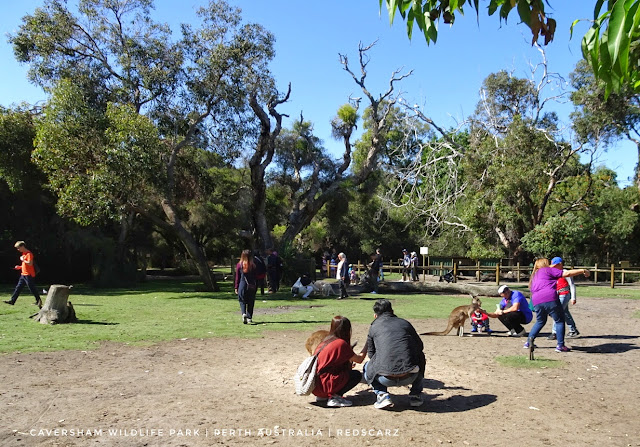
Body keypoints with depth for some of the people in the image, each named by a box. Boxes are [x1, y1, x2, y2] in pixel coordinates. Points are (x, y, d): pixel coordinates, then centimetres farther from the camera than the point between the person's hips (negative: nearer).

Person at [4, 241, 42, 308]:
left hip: (29, 275, -10)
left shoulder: (29, 254, -15)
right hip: (23, 274, 10)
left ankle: (39, 301, 5)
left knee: (32, 288, -4)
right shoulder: (23, 254, 15)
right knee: (18, 287, 10)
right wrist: (19, 267, 11)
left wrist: (23, 260, -16)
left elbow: (30, 263, -25)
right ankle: (12, 300, 15)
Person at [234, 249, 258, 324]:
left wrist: (236, 287, 6)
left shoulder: (239, 265, -3)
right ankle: (249, 318, 11)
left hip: (242, 285, -1)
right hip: (252, 286, 1)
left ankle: (244, 313, -16)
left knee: (242, 301, 8)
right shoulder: (253, 266, -1)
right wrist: (256, 287, 10)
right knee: (250, 303, 10)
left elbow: (237, 277, 0)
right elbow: (256, 278, 2)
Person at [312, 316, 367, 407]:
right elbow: (359, 359, 2)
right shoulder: (341, 343, -10)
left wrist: (349, 364, 22)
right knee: (357, 375, 3)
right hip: (323, 385, -8)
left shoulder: (325, 341, 13)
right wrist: (367, 345, 15)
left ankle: (322, 396, 12)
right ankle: (334, 397, -9)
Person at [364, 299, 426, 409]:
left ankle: (382, 394, 7)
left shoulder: (373, 327, 14)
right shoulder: (405, 323, 17)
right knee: (420, 356, 34)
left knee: (367, 367, 31)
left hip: (386, 379, -1)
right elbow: (419, 346, 25)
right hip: (410, 377, 2)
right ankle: (415, 395, 25)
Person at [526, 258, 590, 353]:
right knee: (560, 321, 8)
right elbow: (566, 273, 4)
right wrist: (582, 271, 10)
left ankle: (529, 341, 17)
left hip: (536, 302, 6)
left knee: (540, 322, 25)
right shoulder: (547, 270, 10)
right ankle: (560, 345, 4)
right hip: (550, 299, -6)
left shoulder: (534, 276, 29)